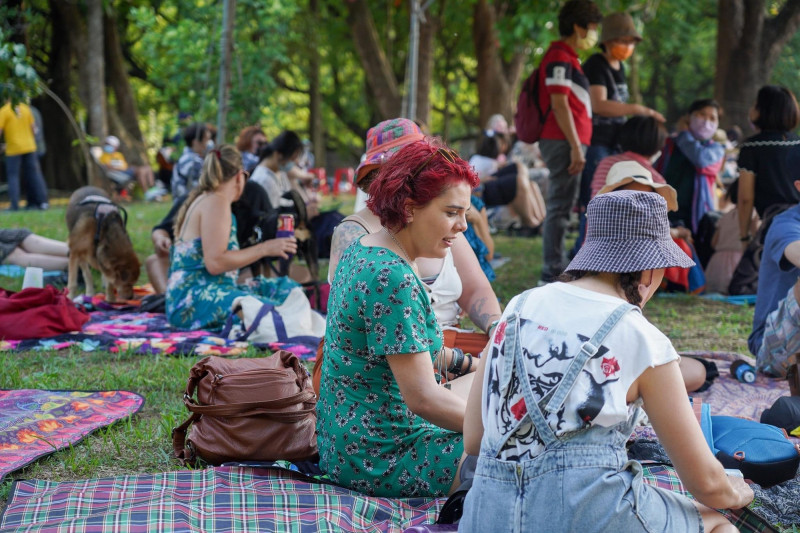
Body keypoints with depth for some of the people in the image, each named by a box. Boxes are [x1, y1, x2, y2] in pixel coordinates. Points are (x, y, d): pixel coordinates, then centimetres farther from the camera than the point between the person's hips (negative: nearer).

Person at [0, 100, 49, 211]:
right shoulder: (25, 108, 6)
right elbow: (33, 128, 9)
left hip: (13, 149, -4)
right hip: (29, 147, 4)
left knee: (12, 175, 3)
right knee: (33, 174, 9)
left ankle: (14, 204, -5)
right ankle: (42, 201, 7)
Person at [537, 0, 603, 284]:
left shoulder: (568, 58, 21)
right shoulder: (560, 57, -10)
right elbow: (559, 104, -17)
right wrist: (576, 147, -19)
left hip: (569, 142, 10)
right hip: (564, 142, -10)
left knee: (561, 206, 13)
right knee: (560, 207, -9)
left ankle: (557, 271, 19)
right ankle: (553, 274, -7)